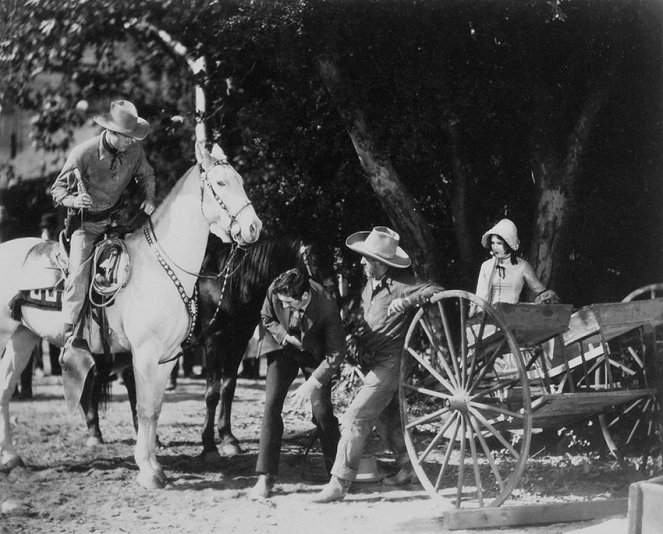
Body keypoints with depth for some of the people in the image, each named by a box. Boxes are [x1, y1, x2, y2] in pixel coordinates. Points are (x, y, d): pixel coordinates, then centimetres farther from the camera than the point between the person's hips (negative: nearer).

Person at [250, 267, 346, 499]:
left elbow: (336, 354, -25)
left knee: (322, 410, -8)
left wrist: (312, 384, -30)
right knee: (271, 404, -11)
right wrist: (283, 335, -20)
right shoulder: (275, 291, -27)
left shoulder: (327, 306, -34)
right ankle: (265, 477, -9)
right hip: (284, 349, 2)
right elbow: (267, 318, -2)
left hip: (315, 354, -2)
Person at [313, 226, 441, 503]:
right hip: (373, 362, 9)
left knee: (356, 418, -12)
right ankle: (407, 467, 36)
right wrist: (356, 334, 8)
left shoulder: (399, 284, -17)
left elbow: (436, 291, -25)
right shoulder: (370, 285, 8)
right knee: (385, 415, 20)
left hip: (389, 363, -9)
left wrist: (407, 300, -37)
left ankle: (339, 483, -10)